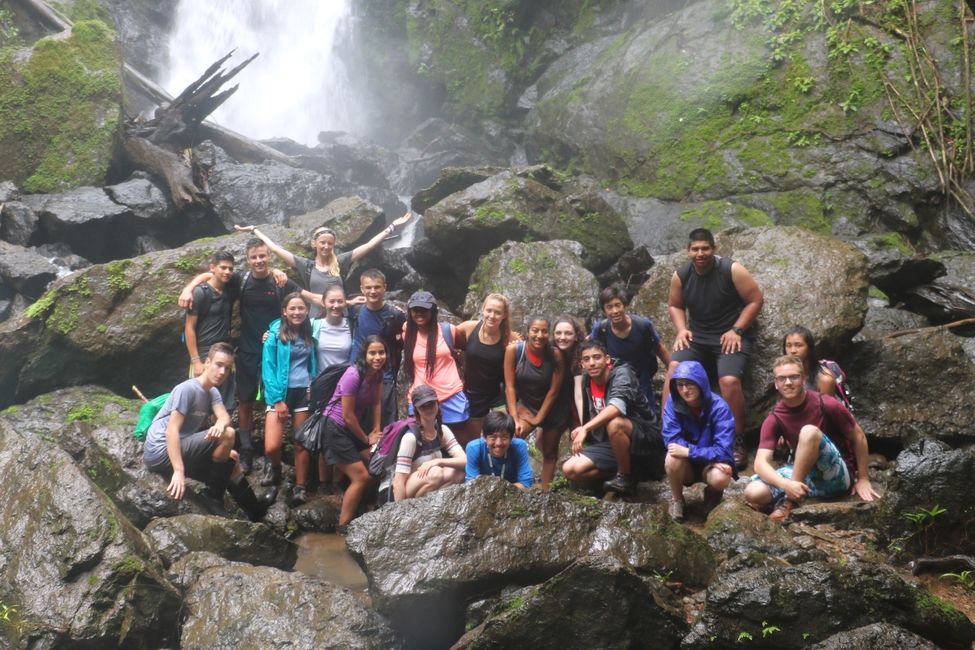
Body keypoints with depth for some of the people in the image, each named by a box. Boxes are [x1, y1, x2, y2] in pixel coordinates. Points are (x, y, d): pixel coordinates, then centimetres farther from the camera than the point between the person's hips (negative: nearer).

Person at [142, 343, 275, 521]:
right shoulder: (187, 389, -16)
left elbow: (225, 417, -7)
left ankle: (255, 509, 19)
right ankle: (213, 497, -12)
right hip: (160, 452, -9)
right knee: (227, 435, -20)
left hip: (182, 450, 9)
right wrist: (178, 471, -32)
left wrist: (220, 424, -34)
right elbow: (172, 430, -24)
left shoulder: (213, 392, 11)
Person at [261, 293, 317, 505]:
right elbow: (268, 368, -7)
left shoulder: (309, 334, 9)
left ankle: (300, 487, 12)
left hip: (304, 393, 3)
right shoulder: (275, 333, -3)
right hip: (280, 393, -3)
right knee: (272, 446, -13)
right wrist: (277, 399, -12)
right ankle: (274, 468, 17)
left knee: (302, 444, 3)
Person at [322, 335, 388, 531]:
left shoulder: (378, 374, -3)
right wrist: (366, 438, -8)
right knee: (361, 477, -9)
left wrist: (376, 431, 1)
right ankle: (343, 526, 3)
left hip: (354, 428, 8)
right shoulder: (353, 376, -26)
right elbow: (347, 415, -21)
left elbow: (376, 403, 8)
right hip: (335, 429, -8)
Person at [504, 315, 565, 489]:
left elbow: (553, 390, -14)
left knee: (550, 452, 13)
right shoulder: (514, 350, -21)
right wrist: (515, 418, -22)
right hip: (524, 404, -1)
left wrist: (538, 418, -14)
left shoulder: (555, 354, -21)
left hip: (552, 408, 1)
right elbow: (510, 386, -18)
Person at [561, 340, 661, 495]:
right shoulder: (587, 380, 1)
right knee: (570, 470, -10)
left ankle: (625, 476, -17)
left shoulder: (621, 373, -19)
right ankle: (623, 469, 2)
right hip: (608, 443, 7)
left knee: (614, 423, -39)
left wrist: (585, 428, -44)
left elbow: (617, 406, -37)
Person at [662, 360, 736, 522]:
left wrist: (689, 452, -33)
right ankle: (676, 499, -3)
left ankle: (712, 493, 5)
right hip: (686, 466, 1)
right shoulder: (673, 402, -14)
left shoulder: (719, 407, -20)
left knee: (720, 478, -34)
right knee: (672, 458, -32)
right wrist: (708, 454, -27)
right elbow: (671, 439, -19)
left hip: (712, 464, -1)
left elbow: (723, 450, -24)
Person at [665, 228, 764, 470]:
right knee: (674, 367, -24)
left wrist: (736, 330, -15)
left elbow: (756, 300, -7)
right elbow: (674, 305, 16)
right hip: (696, 336, 4)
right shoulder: (681, 275, 1)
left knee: (729, 380, -29)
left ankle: (738, 443, -11)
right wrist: (682, 329, -3)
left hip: (731, 336, -4)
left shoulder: (732, 270, -11)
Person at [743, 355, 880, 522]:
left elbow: (858, 437, -3)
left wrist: (863, 479, -3)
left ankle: (790, 500, -26)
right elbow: (761, 463, -17)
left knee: (809, 431, -33)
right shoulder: (774, 419, -7)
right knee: (753, 493, -23)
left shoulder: (826, 405, -15)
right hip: (805, 476, 3)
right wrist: (786, 484, -36)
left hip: (837, 477, -3)